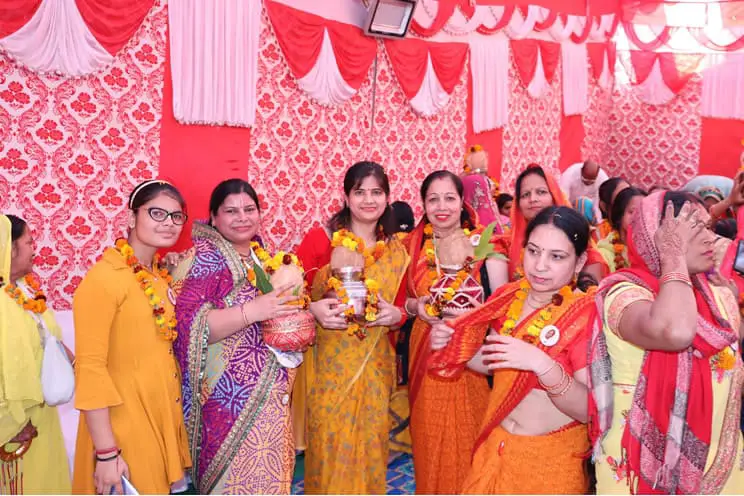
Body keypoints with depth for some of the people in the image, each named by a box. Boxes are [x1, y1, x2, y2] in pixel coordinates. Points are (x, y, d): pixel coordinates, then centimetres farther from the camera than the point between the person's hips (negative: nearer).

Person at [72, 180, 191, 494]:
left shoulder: (159, 275, 7)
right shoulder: (104, 277, -17)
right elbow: (89, 367, -20)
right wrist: (106, 452, -21)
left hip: (163, 416, 8)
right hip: (125, 421, -7)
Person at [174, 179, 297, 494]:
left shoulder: (260, 253, 9)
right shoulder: (207, 255, -12)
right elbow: (187, 323, -23)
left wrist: (294, 309, 2)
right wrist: (253, 311, -29)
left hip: (270, 391, 7)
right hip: (231, 393, -7)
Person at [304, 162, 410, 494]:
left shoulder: (396, 250, 6)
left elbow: (401, 304, 11)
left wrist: (396, 315, -10)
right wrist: (313, 308, -23)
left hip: (375, 364, 3)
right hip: (329, 362, -3)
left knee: (368, 443, 12)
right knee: (329, 443, 4)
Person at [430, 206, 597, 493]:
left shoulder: (587, 313, -20)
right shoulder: (507, 297, -5)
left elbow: (589, 410, -22)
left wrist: (542, 364, -36)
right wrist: (453, 345, -9)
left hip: (551, 457, -5)